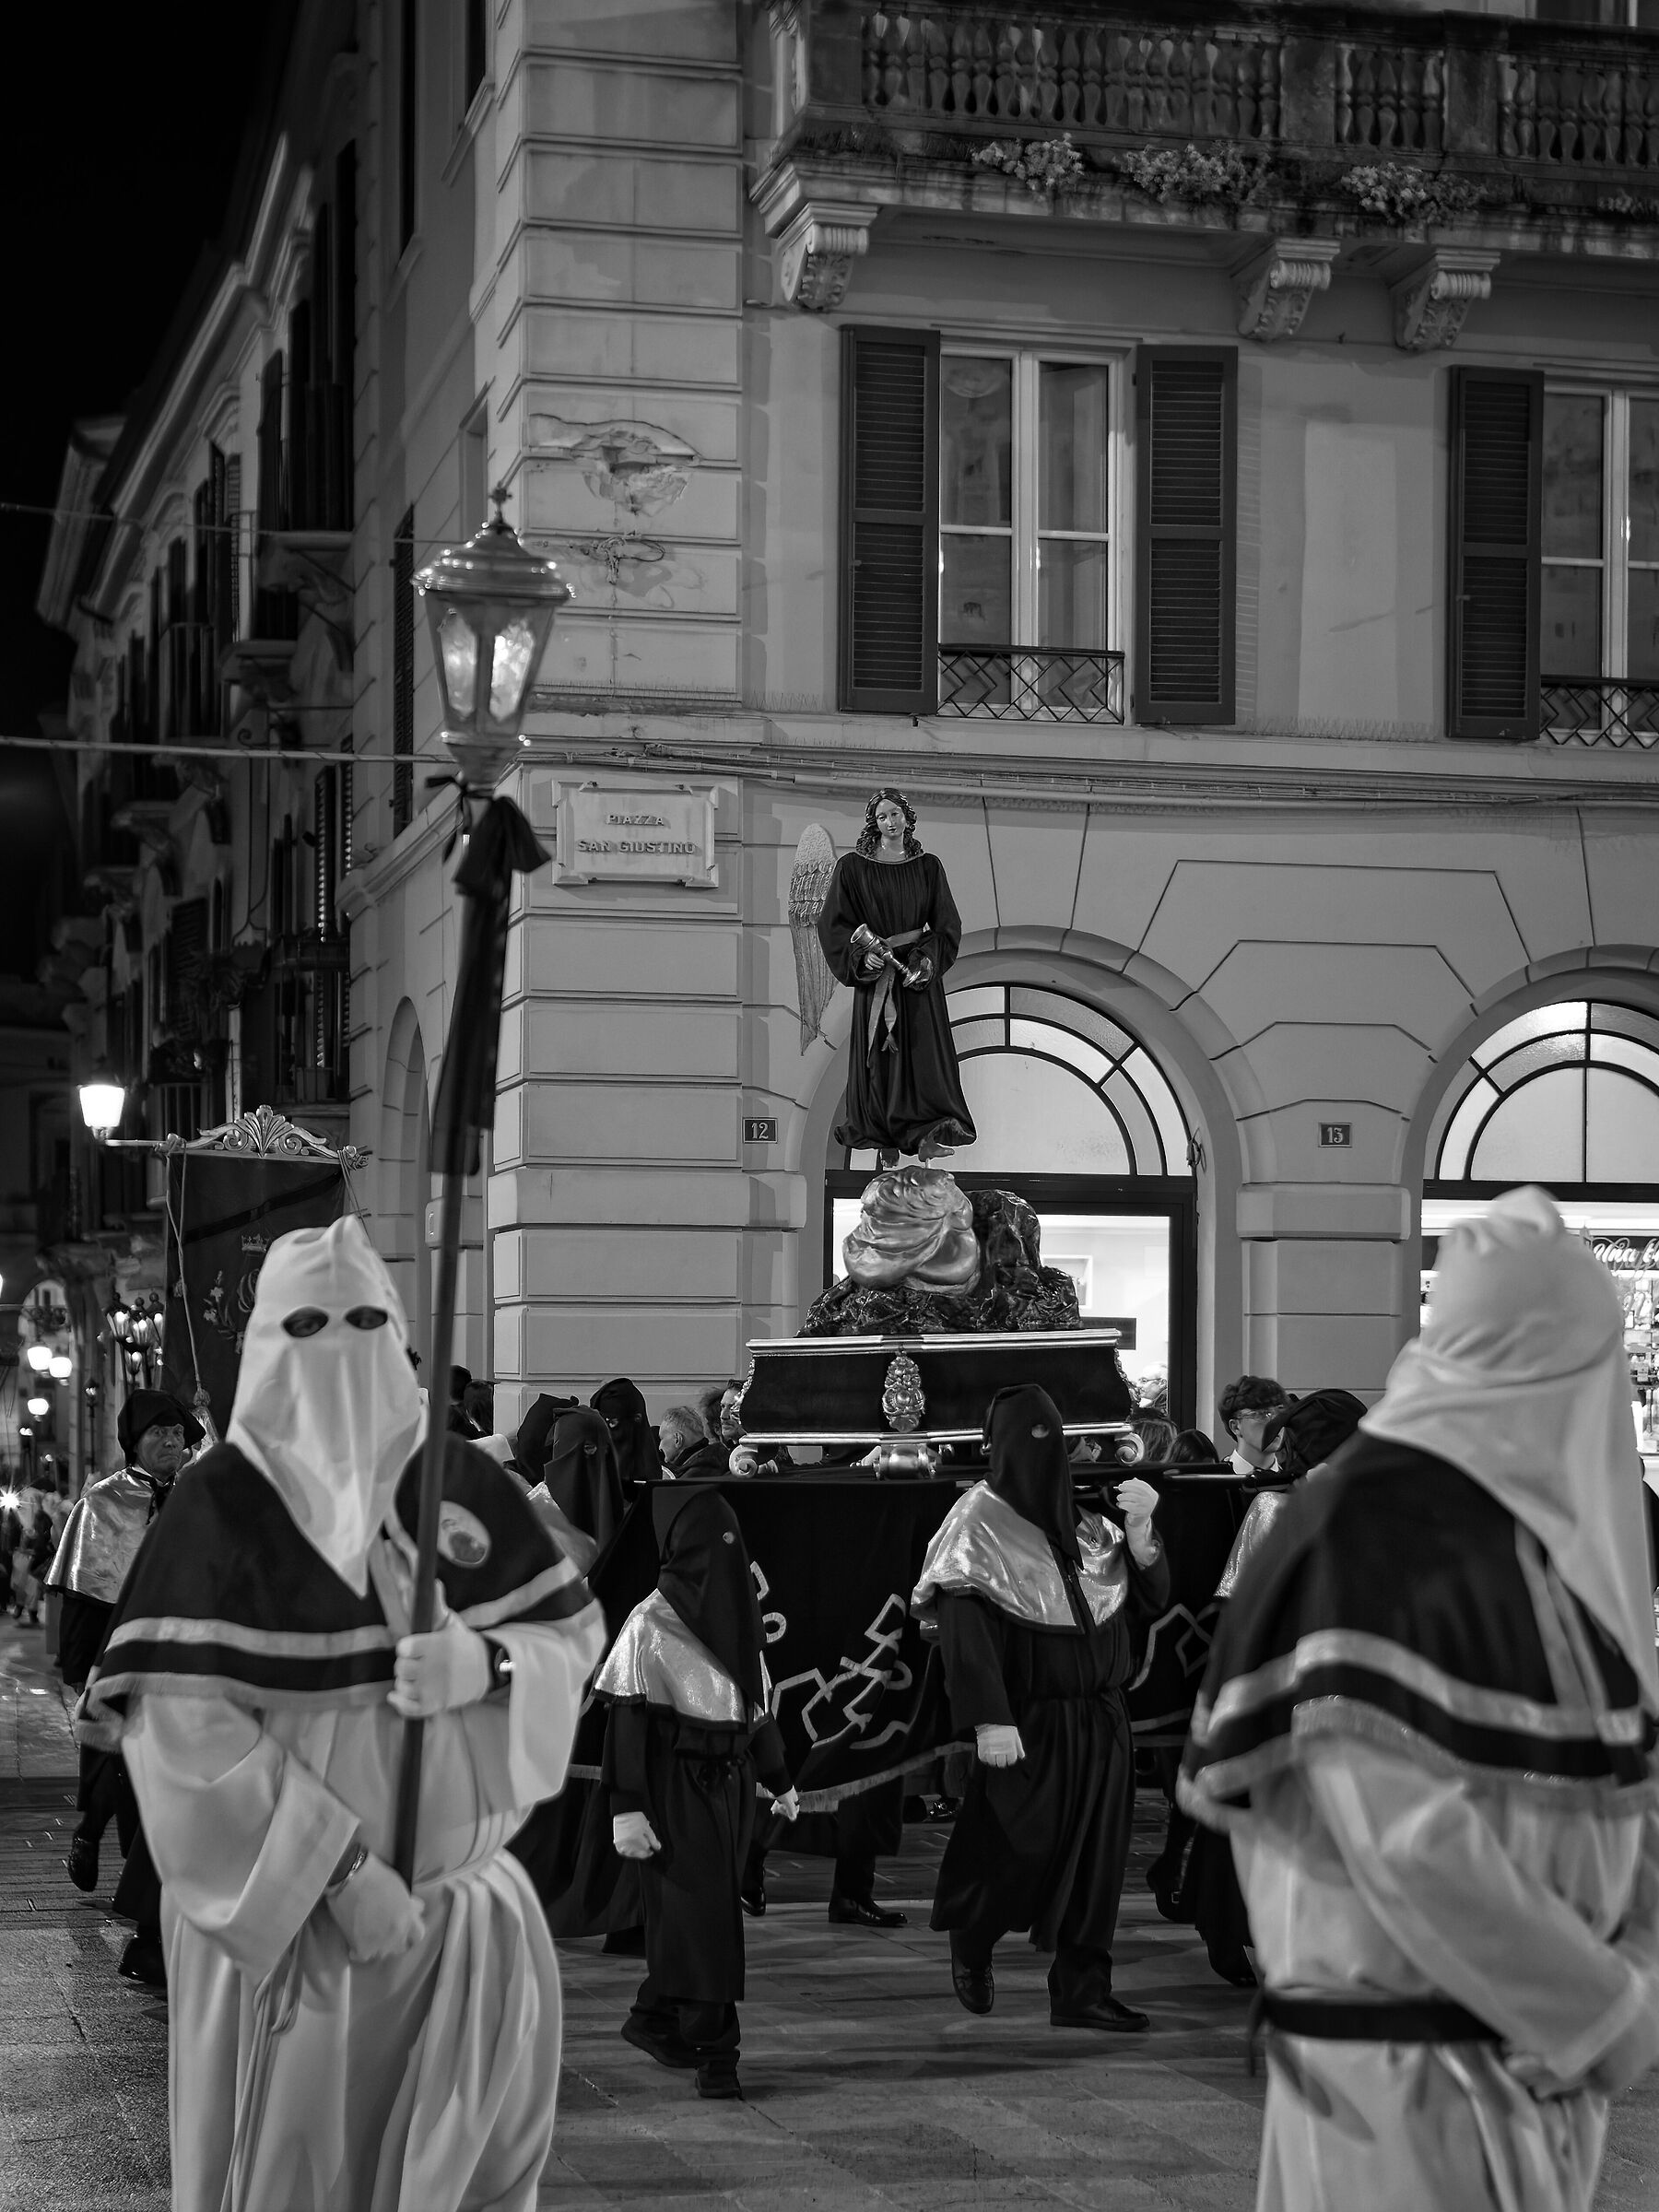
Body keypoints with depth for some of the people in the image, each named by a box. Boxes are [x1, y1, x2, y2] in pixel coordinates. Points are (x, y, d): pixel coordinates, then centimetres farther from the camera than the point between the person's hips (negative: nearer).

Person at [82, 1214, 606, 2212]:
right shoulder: (225, 1496, -8)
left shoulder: (458, 1476, 2)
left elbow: (576, 1627, 7)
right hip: (279, 1899, -3)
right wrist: (339, 1867, -19)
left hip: (455, 1887, 3)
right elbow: (181, 1722, -15)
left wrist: (485, 1664, -16)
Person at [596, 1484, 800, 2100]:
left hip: (731, 1781, 7)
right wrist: (627, 1809, -18)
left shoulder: (738, 1615, 10)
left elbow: (758, 1703, 19)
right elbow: (624, 1718, -13)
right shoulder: (650, 1623, -11)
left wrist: (779, 1781, 23)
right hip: (677, 1782, -7)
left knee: (686, 1910, 12)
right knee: (698, 1909, -7)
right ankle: (714, 2050, -4)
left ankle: (655, 2019, 27)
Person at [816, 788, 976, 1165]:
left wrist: (925, 962, -11)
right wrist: (862, 955, -15)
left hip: (918, 972, 1)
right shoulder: (852, 867, 1)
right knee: (880, 1053, 0)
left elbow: (946, 925, 4)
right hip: (874, 975, -1)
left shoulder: (927, 867, 6)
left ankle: (927, 1134, -14)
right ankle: (884, 1139, 6)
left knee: (924, 1051, -8)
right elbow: (833, 923, 0)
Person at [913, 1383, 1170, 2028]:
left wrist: (1140, 1530, -7)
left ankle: (1083, 1992, 12)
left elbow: (1151, 1598, 10)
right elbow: (963, 1631, -14)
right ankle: (969, 1940, 26)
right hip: (1028, 1724, -5)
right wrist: (989, 1719, -22)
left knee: (1094, 1858, 5)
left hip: (1099, 1720, 6)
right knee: (1023, 1851, -3)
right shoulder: (977, 1522, -7)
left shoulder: (1085, 1527, 11)